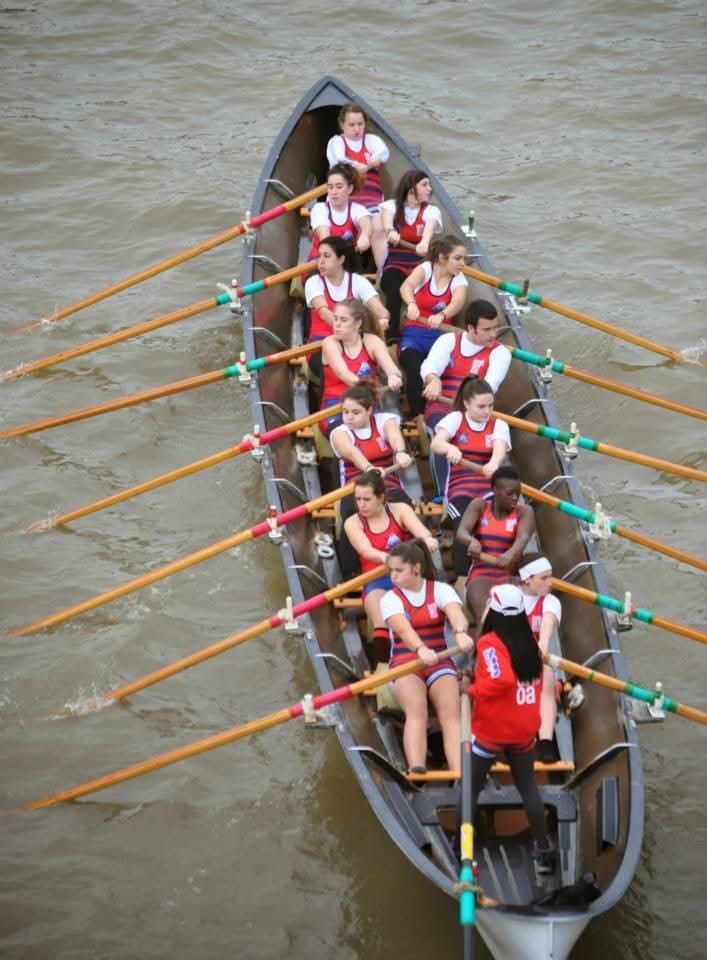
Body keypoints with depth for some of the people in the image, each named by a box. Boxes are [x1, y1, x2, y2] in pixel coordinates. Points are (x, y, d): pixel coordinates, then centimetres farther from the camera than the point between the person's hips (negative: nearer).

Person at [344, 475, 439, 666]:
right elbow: (366, 551, -14)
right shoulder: (353, 523, 5)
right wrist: (385, 557, -38)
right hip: (377, 581, 0)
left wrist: (427, 539, -38)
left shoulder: (400, 510, 8)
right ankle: (382, 663, -44)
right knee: (376, 597, -34)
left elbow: (420, 529, -12)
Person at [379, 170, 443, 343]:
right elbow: (387, 221, -20)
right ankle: (392, 335, -39)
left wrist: (424, 242, -43)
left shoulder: (431, 211, 6)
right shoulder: (391, 206, 5)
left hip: (420, 267, 1)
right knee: (394, 290, -34)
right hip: (394, 266, -1)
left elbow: (430, 227, -18)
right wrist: (390, 231, -46)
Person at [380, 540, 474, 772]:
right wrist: (421, 650, -44)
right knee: (416, 708, -31)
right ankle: (416, 769, -51)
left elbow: (455, 612, -20)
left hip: (440, 662, 1)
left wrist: (461, 632, -45)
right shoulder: (390, 599, 0)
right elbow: (403, 628, -21)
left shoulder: (440, 590, 4)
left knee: (451, 711, -26)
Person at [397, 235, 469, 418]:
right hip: (413, 334, -1)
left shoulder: (459, 280, 2)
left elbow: (458, 303, -22)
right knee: (415, 369, -32)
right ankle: (417, 415, -17)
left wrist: (441, 316, -45)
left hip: (440, 336, 1)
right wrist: (411, 303, -49)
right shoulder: (426, 269, -2)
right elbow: (406, 286, -25)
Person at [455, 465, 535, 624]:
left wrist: (511, 554, -39)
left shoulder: (524, 511, 7)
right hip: (481, 575, -1)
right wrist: (472, 540, -34)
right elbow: (461, 533, -7)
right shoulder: (478, 507, 10)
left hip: (511, 575, 1)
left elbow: (523, 537, -14)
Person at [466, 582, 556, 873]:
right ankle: (544, 849, 21)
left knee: (470, 787, 10)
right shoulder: (529, 641, 2)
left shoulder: (489, 642, -18)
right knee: (528, 785, 18)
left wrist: (472, 689, -18)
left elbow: (502, 680, -32)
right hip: (524, 728, 6)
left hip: (490, 729, -6)